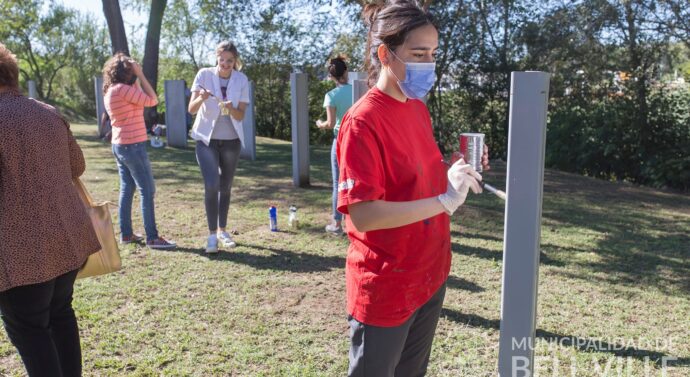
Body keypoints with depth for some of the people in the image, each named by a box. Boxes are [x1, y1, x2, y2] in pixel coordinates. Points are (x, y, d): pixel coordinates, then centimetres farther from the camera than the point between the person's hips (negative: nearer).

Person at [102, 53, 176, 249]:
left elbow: (139, 99, 18)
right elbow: (152, 100, -13)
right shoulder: (123, 89, -16)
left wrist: (137, 78, 12)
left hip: (120, 145, 10)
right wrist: (140, 75, -9)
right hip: (133, 145, -9)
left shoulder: (110, 90, 11)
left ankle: (126, 233, 18)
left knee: (127, 189, 13)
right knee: (147, 190, -6)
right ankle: (152, 237, -4)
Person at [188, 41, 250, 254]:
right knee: (211, 185, -14)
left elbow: (241, 116, -6)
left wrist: (231, 108, -28)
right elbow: (191, 109, -14)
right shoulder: (204, 75, -9)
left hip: (231, 141, 2)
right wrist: (201, 98, -35)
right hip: (207, 139, -2)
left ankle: (222, 230, 24)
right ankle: (212, 234, -5)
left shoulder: (241, 80, -5)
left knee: (225, 187, 10)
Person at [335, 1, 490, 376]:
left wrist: (455, 172, -3)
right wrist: (444, 201, -28)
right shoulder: (362, 122, -21)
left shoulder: (419, 109, 4)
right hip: (385, 289, -8)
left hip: (430, 275, 8)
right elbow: (362, 215, -26)